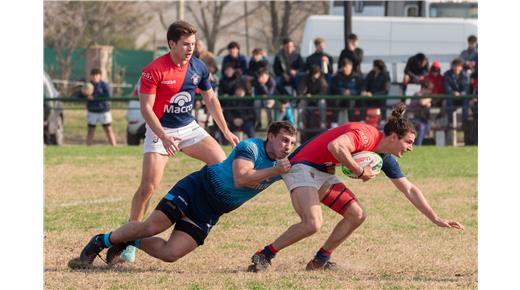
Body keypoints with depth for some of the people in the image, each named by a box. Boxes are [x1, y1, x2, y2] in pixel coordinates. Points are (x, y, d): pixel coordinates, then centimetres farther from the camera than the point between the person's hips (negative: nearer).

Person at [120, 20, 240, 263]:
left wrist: (226, 131, 10)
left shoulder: (198, 67, -1)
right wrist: (164, 137, -30)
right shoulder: (154, 70, -18)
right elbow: (146, 108, -19)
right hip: (160, 131, -5)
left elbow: (210, 99, 12)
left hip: (188, 128, 5)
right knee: (148, 186, -15)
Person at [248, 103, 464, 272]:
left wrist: (436, 219, 12)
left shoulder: (385, 158, 7)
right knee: (313, 224, -26)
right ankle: (264, 256, -13)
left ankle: (320, 261, 10)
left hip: (324, 174, 10)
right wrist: (360, 171, -28)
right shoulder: (365, 134, -22)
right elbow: (335, 146, -40)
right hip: (303, 166, -10)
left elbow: (409, 190, 14)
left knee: (357, 215, 2)